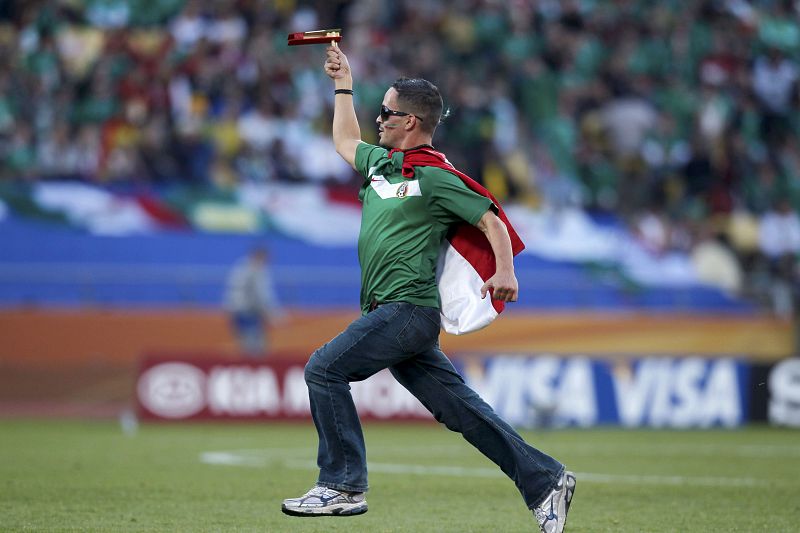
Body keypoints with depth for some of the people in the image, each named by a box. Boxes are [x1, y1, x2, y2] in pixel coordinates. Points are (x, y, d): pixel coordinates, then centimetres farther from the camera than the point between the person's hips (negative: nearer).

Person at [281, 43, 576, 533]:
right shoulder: (380, 161, 18)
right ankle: (544, 480, 4)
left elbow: (491, 220, -9)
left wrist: (505, 271, -24)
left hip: (409, 307, -8)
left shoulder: (435, 176, -6)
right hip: (389, 312, 8)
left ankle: (343, 486, -13)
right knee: (459, 407, 4)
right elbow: (347, 142, 39)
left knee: (325, 368, -15)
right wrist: (344, 85, 38)